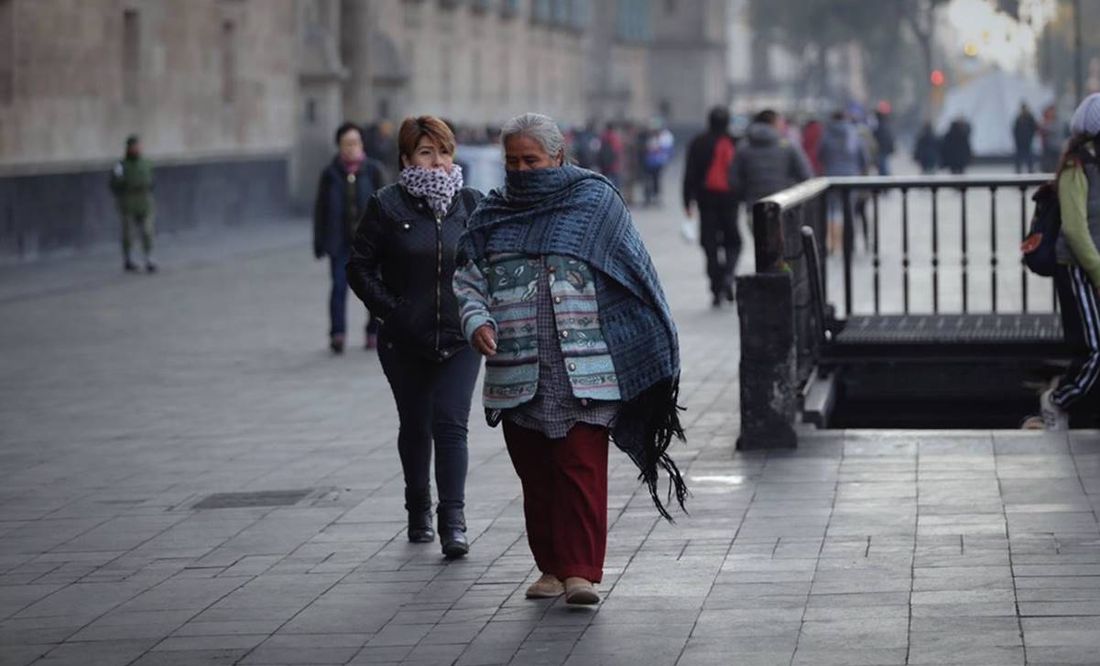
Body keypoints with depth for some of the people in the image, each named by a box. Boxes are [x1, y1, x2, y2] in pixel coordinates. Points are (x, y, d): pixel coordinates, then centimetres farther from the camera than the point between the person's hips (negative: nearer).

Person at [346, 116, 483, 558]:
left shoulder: (471, 205, 4)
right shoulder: (387, 206, -4)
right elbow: (359, 268, -1)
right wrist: (392, 310, -9)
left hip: (459, 339, 0)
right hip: (405, 342, 0)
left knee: (451, 425, -11)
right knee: (415, 426, 13)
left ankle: (453, 522, -14)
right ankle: (418, 512, 30)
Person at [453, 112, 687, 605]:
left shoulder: (595, 201, 4)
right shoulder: (492, 216, 13)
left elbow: (636, 274, 5)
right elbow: (468, 280, 14)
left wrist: (656, 354, 2)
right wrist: (477, 321, -8)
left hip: (583, 372, -3)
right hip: (517, 373, 4)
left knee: (581, 468, -9)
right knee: (535, 473, 7)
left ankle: (582, 570, -9)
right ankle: (551, 567, 17)